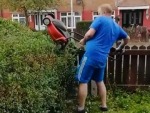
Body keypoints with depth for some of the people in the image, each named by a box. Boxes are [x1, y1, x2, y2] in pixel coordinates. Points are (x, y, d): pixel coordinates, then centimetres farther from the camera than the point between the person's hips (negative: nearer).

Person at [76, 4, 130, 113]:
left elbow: (89, 34, -13)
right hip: (103, 58, 7)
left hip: (91, 55, -7)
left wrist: (83, 41, 7)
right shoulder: (117, 27, 18)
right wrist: (120, 48, 45)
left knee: (83, 81, 2)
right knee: (100, 81, 22)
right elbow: (127, 38, 31)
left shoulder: (100, 19, -3)